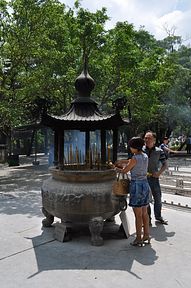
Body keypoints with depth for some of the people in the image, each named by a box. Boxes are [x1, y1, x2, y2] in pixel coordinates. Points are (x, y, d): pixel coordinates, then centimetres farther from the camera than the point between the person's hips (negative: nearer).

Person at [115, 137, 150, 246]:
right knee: (144, 213, 17)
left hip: (136, 185, -8)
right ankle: (146, 236, 27)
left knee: (138, 215, 3)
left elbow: (124, 171, -5)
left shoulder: (135, 158, -17)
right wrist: (122, 161, 26)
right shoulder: (145, 156, 5)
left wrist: (116, 168, 14)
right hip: (145, 184, 8)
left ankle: (139, 238, 14)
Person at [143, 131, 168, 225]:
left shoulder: (159, 151, -2)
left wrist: (159, 173, -12)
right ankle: (147, 218, 24)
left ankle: (158, 216, 32)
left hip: (154, 178, 1)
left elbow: (165, 164, 4)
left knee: (158, 198, 11)